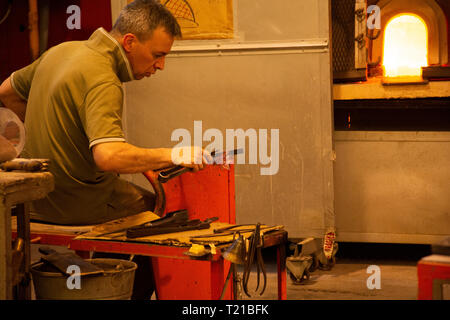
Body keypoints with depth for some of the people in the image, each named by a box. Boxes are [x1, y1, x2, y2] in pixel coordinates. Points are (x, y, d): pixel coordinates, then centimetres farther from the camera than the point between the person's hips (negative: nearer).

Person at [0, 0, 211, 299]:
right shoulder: (102, 79, -26)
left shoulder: (60, 51, 3)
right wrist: (173, 155, -32)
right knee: (158, 204, 11)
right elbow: (108, 156, -40)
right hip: (79, 203, -9)